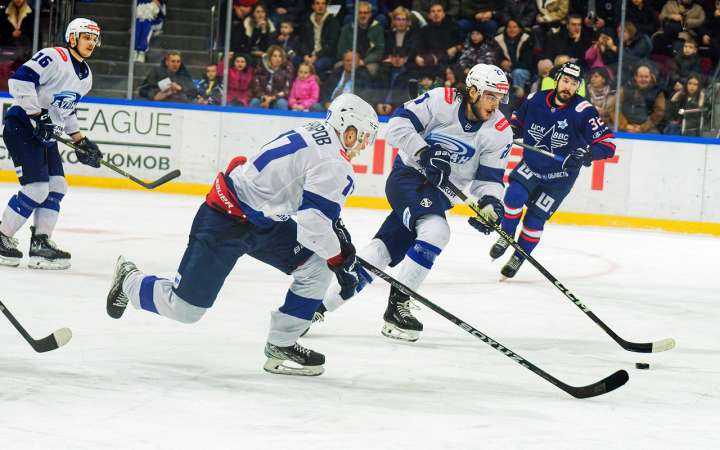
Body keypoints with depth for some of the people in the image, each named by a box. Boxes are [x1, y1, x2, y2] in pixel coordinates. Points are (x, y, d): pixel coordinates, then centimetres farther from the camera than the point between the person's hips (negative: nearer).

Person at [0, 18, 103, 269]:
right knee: (36, 189, -15)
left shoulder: (85, 76, 13)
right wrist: (37, 114, -28)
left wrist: (81, 141, 17)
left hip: (44, 133, 10)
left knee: (56, 187, 3)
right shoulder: (53, 58, -16)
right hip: (21, 126, -10)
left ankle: (41, 242, 9)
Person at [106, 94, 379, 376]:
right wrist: (341, 259, -13)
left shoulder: (313, 132, 5)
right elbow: (312, 225, -27)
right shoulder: (334, 163, -23)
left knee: (317, 266, -1)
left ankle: (281, 347, 6)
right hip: (224, 222, -10)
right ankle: (129, 281, 29)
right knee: (185, 308, 1)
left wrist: (338, 231, 15)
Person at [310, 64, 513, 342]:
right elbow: (399, 123, -14)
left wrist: (489, 202, -21)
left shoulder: (500, 131, -4)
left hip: (440, 193, 4)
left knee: (384, 249, -1)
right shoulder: (442, 100, -13)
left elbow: (490, 177, -2)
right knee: (435, 231, -29)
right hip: (408, 175, -4)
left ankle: (320, 304, 6)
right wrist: (424, 153, -26)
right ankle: (397, 307, -19)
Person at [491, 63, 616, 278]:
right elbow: (517, 119, 12)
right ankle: (505, 237, 3)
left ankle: (519, 257, 23)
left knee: (535, 218, 0)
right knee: (514, 195, -21)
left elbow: (607, 144, -24)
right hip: (531, 164, 2)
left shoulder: (583, 111, -22)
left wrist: (587, 152, -42)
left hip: (559, 176, -2)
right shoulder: (535, 100, -10)